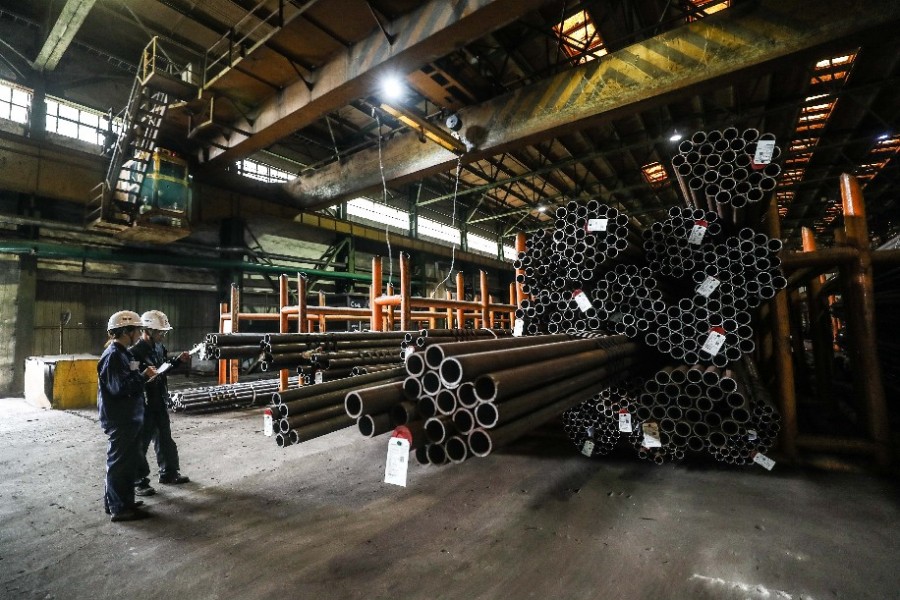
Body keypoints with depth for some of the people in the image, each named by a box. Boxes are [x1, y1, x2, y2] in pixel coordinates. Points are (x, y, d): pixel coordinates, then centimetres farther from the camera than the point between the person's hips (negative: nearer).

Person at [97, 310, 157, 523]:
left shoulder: (122, 353, 11)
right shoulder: (113, 356, -20)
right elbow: (119, 387, -25)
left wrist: (143, 376, 5)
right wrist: (143, 376, -18)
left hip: (128, 417, 10)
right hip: (119, 419, -10)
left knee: (128, 461, 19)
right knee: (119, 462, 1)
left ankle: (123, 501, 31)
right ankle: (120, 509, 12)